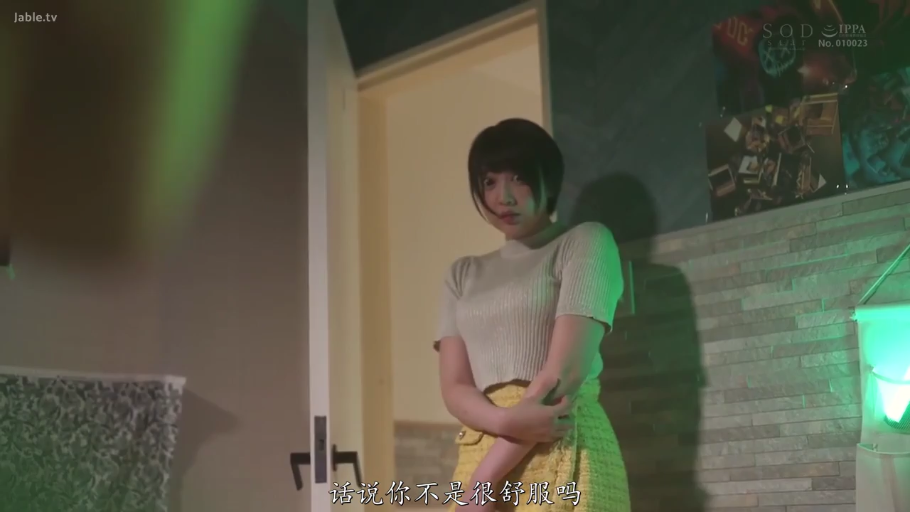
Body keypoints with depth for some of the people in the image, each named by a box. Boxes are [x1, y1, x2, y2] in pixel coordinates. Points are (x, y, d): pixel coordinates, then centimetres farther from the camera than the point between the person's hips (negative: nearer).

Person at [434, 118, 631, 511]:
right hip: (480, 457, 4)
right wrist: (507, 422, -15)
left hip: (560, 456, -4)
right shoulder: (463, 275, 19)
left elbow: (563, 372, -7)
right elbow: (454, 388, 8)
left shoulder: (584, 242, 5)